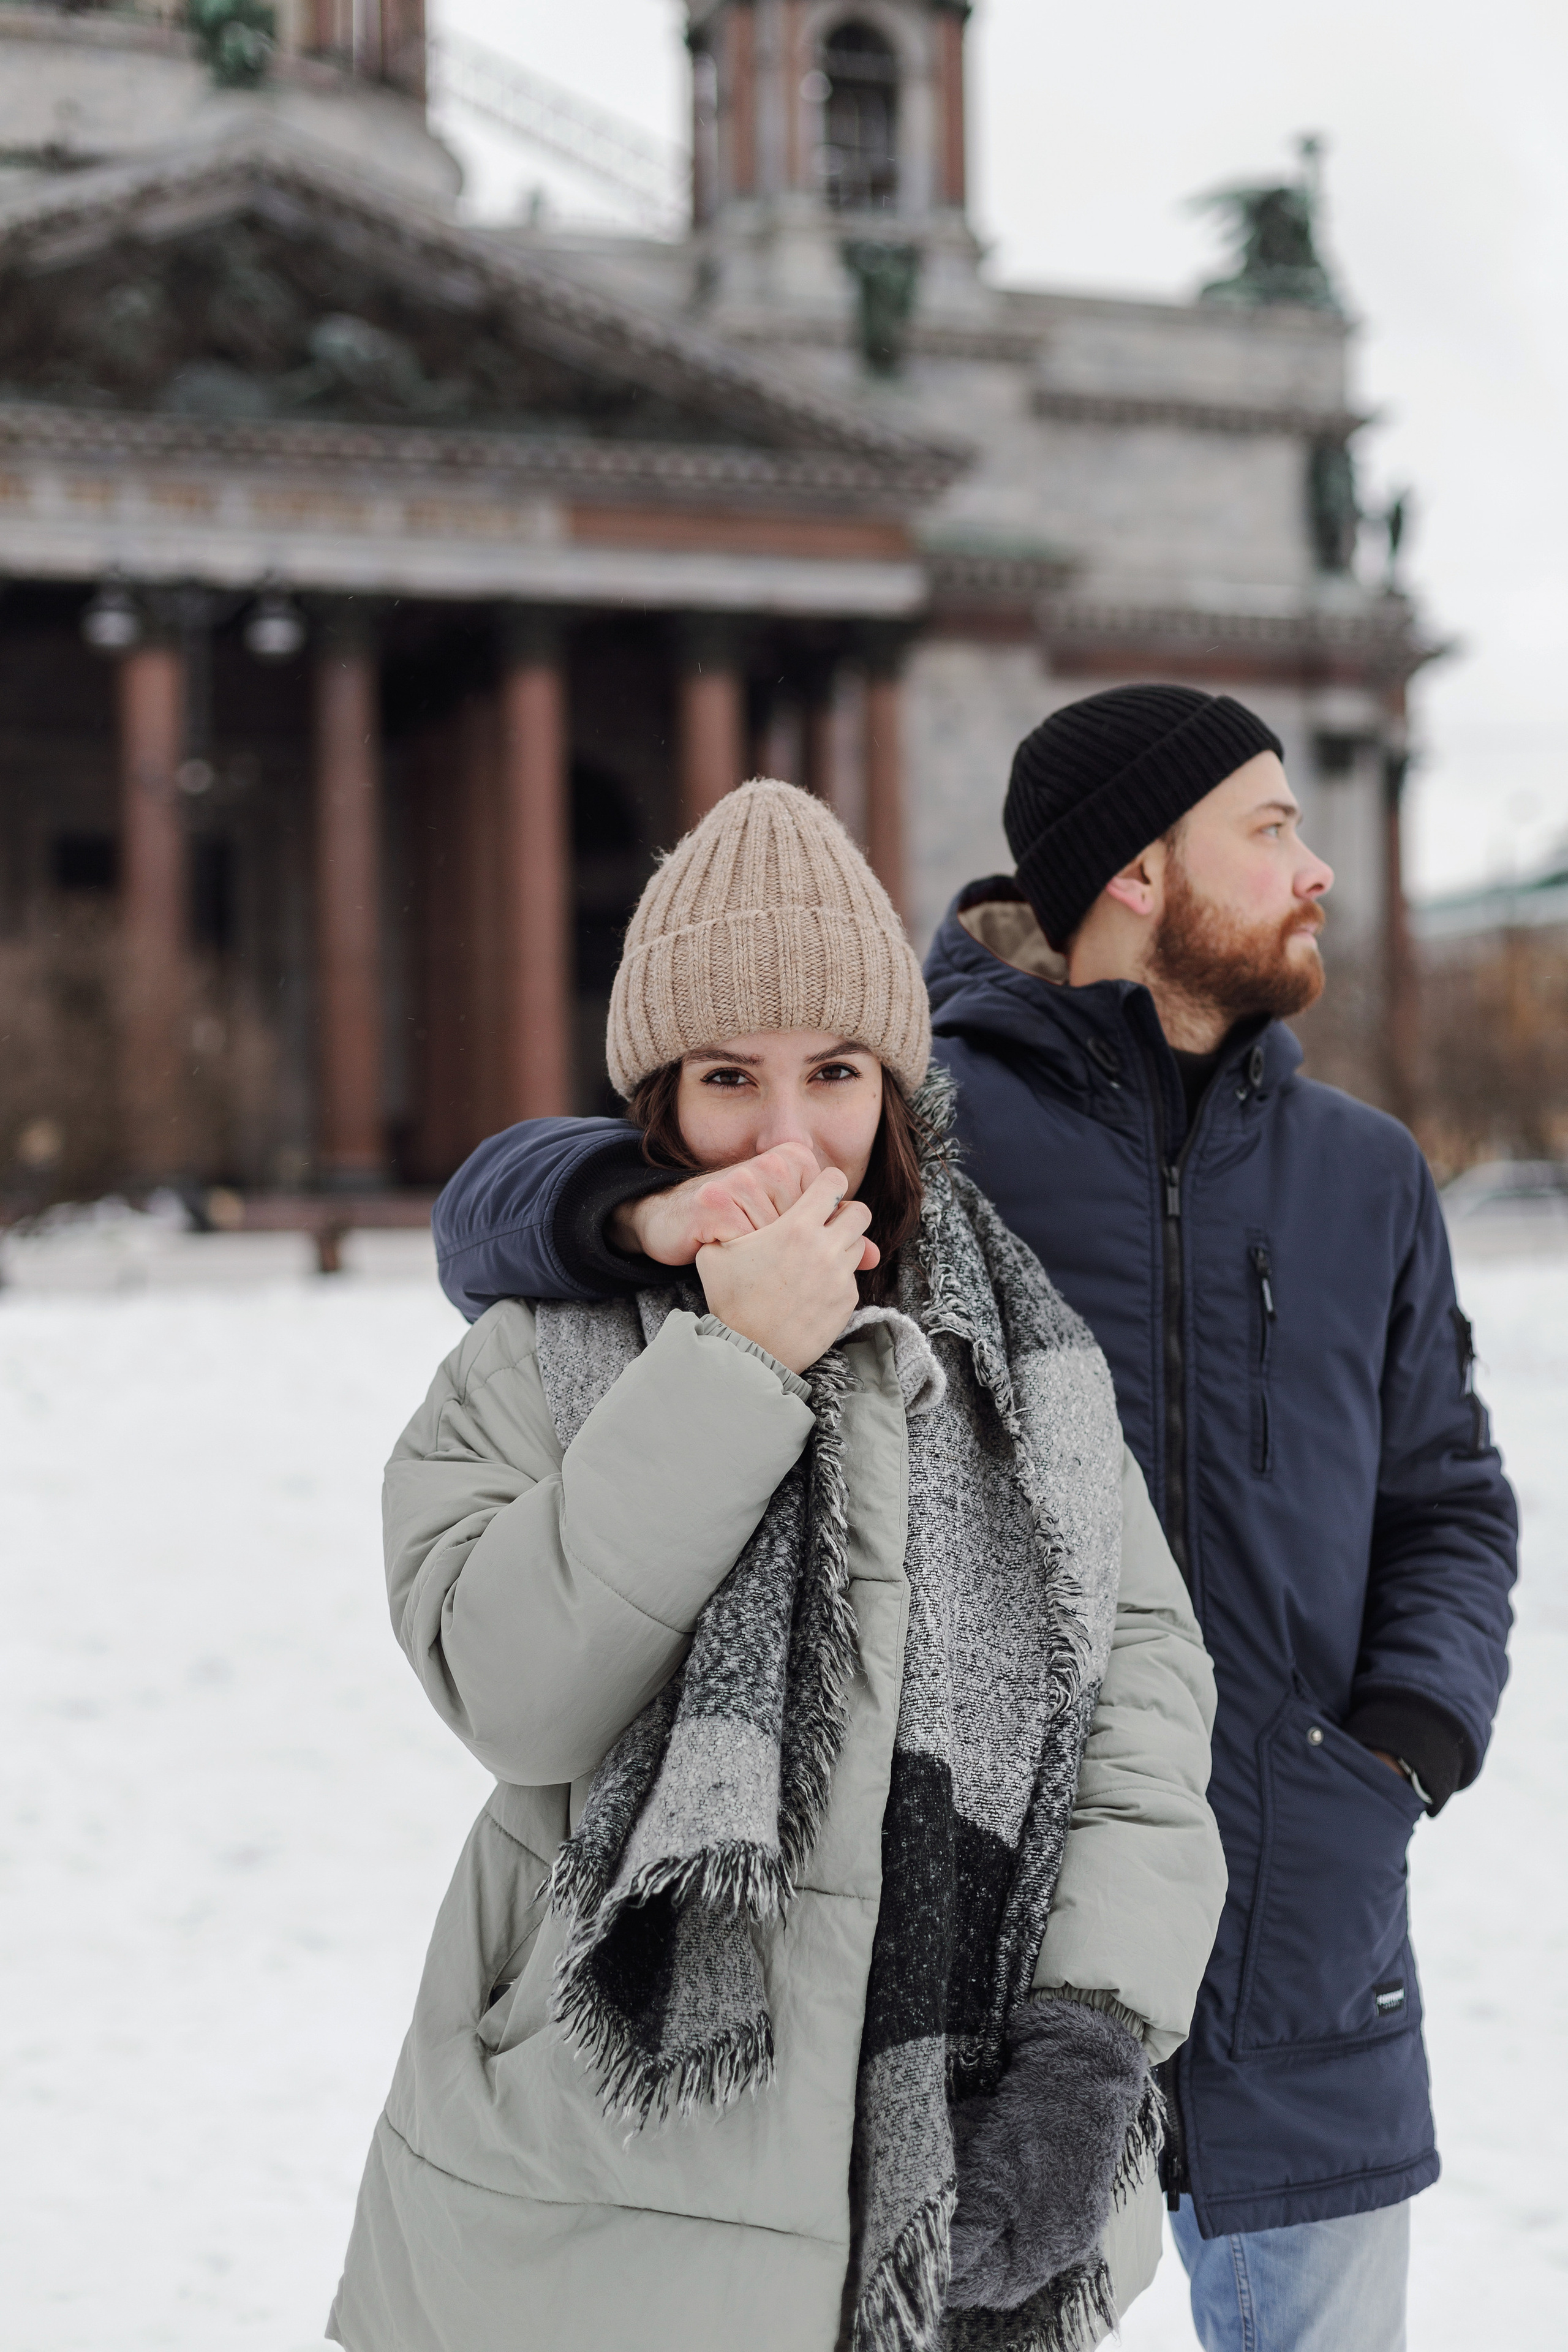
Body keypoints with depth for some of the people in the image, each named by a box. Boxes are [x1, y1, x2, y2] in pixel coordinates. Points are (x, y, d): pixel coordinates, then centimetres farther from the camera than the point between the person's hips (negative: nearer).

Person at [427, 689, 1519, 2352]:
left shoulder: (1365, 1176, 9)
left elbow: (1445, 1499, 16)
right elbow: (498, 1210, -8)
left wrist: (1417, 1730, -4)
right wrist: (651, 1207, -31)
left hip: (1306, 1963, 4)